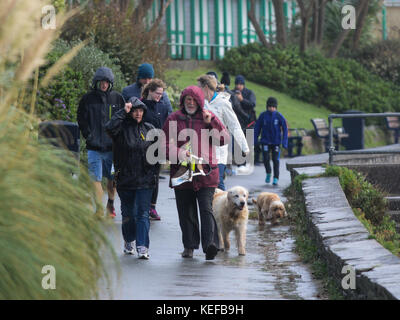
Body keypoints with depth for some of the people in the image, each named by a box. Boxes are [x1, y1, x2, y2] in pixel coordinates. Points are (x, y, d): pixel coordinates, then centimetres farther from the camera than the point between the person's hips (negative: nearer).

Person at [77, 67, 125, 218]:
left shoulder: (117, 98, 5)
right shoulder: (88, 99, 2)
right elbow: (81, 120, 7)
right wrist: (88, 136, -4)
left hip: (112, 146, 1)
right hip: (94, 147, -1)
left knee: (113, 178, 9)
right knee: (96, 179, -5)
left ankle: (111, 203, 31)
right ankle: (99, 209, -1)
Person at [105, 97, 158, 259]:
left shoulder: (149, 128, 7)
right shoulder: (122, 127, -3)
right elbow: (110, 127, -26)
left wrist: (153, 172, 8)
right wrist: (123, 112, -21)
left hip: (145, 179, 1)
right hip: (125, 179, -1)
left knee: (143, 213, -7)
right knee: (128, 213, 12)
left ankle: (142, 246, -10)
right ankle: (129, 241, 32)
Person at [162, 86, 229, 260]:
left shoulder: (208, 117, 9)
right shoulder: (174, 119, 8)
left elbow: (224, 139, 3)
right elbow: (165, 145, 5)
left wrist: (211, 121, -8)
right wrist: (179, 153, -14)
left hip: (206, 173, -1)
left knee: (206, 208, -12)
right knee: (186, 211, 5)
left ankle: (210, 243, -22)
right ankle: (189, 246, 16)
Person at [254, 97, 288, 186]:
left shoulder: (279, 116, -6)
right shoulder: (263, 116, -3)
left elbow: (285, 129, -2)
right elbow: (257, 128, 4)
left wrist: (284, 142, -8)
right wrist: (254, 141, 2)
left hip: (276, 142, -1)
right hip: (265, 141, 1)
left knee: (275, 160, -4)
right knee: (266, 159, -6)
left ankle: (276, 178, 3)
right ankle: (268, 173, 20)